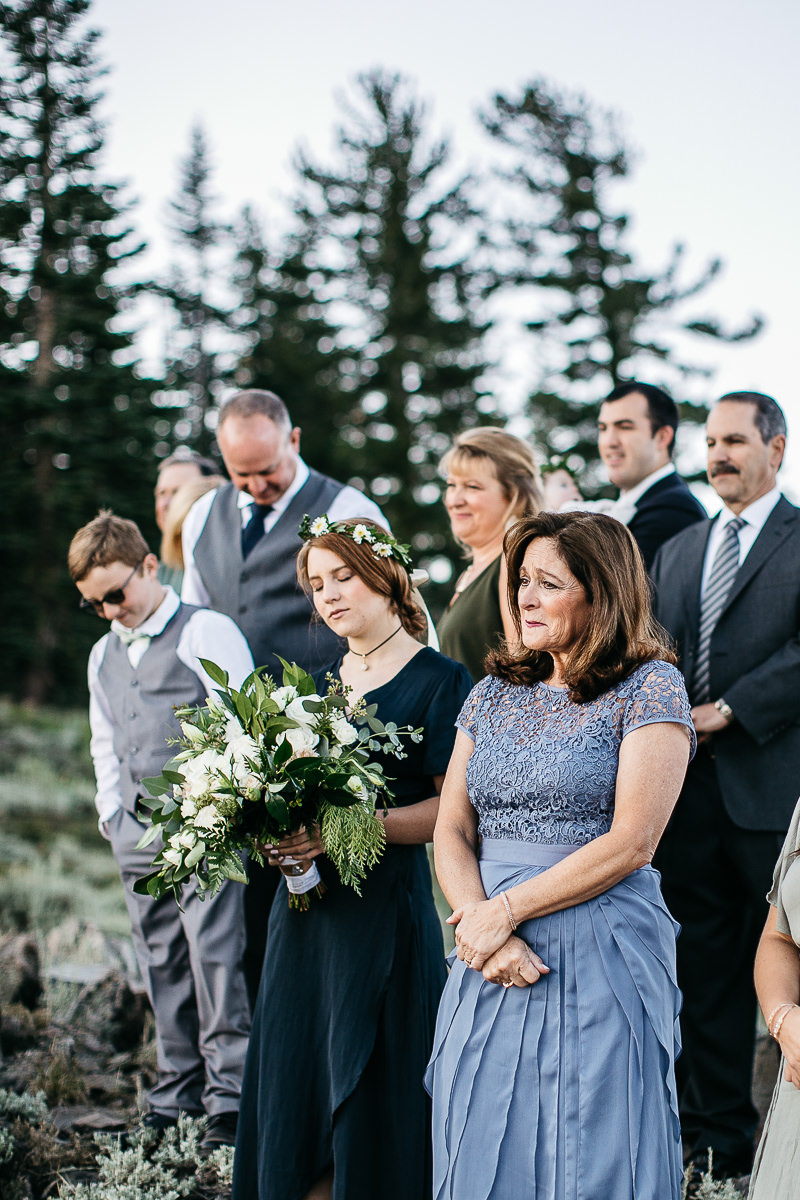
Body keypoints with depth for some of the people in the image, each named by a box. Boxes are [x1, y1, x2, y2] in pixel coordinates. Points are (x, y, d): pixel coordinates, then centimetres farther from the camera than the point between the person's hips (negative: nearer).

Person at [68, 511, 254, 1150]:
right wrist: (111, 811, 17)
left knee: (215, 956, -10)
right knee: (162, 965, 9)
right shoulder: (103, 655, 18)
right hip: (137, 833, 7)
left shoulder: (205, 631, -4)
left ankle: (230, 1095, -5)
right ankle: (178, 1092, 16)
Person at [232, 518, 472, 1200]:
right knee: (294, 1079, 7)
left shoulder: (438, 680, -5)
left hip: (385, 903, -6)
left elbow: (455, 808, -12)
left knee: (370, 1087, -4)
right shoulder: (321, 683, 15)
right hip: (305, 905, 7)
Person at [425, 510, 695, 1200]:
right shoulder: (495, 693, 13)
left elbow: (631, 842, -12)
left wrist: (506, 911, -12)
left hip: (600, 960, -5)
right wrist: (481, 924, -11)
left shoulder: (650, 687, -4)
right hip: (492, 961, 5)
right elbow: (451, 832, 7)